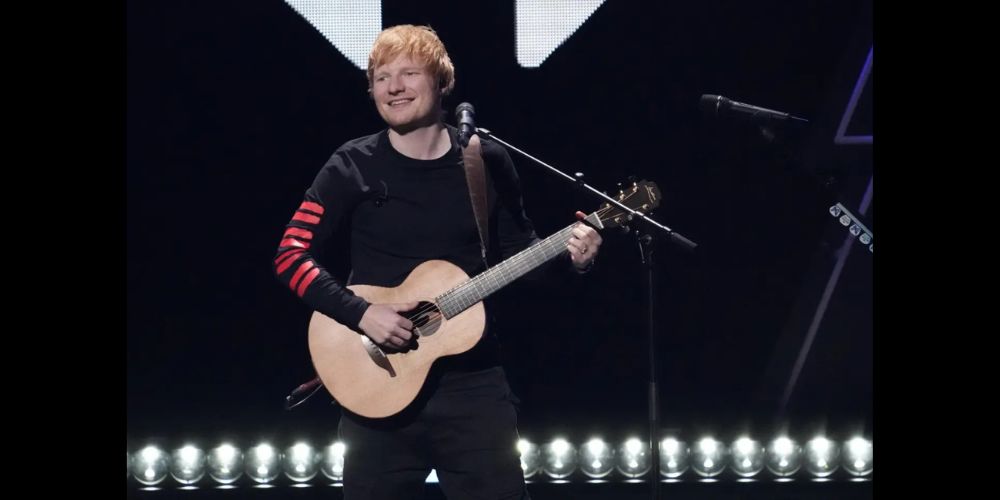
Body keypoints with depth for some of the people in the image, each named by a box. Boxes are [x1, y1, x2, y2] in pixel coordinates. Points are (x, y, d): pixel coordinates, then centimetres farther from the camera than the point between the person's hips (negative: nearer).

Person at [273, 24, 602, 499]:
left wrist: (568, 255, -6)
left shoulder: (488, 162, 2)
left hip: (473, 383, 1)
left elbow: (517, 249, 14)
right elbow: (291, 257, -7)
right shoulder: (354, 167, -5)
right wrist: (360, 313, -18)